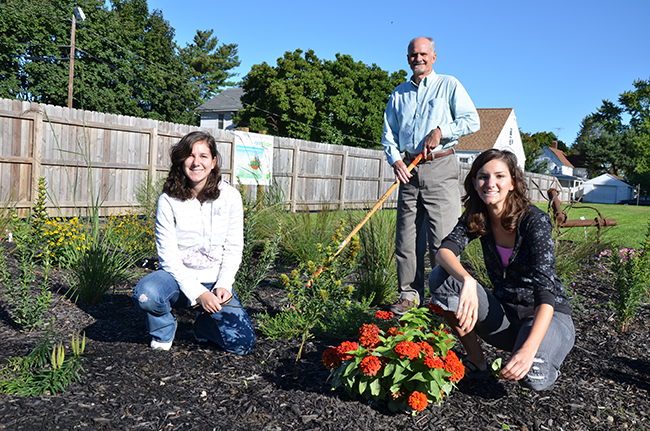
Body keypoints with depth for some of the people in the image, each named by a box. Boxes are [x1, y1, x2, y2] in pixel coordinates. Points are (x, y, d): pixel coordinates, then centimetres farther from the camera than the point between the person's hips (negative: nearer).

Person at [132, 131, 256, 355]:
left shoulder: (230, 197, -6)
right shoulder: (168, 200, -11)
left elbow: (234, 248, -1)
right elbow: (168, 255, -12)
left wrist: (223, 285, -15)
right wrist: (198, 293, -21)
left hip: (215, 280, 1)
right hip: (179, 276, -1)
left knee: (242, 343, -14)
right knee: (145, 294, -35)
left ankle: (204, 323, 20)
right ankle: (164, 330, 2)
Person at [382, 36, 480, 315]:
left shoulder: (449, 85, 8)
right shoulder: (399, 93, 18)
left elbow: (472, 120, 0)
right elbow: (389, 134, 14)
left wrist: (440, 131, -12)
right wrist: (395, 159, -4)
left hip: (440, 168, -4)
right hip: (409, 169, 4)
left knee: (443, 235, -9)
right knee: (406, 234, 2)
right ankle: (410, 293, 11)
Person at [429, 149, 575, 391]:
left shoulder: (535, 221, -20)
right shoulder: (476, 217, -5)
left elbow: (546, 291, -28)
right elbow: (444, 251, -21)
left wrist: (529, 347, -42)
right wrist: (467, 281, -44)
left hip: (547, 317, -4)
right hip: (505, 315, 4)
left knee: (532, 377, -34)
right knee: (440, 278, -18)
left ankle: (543, 359, 4)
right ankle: (476, 362, -5)